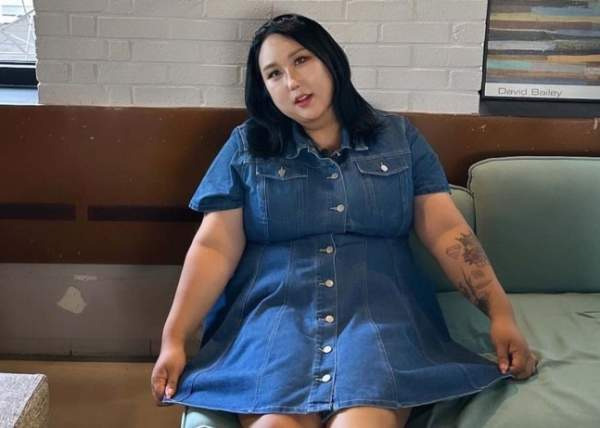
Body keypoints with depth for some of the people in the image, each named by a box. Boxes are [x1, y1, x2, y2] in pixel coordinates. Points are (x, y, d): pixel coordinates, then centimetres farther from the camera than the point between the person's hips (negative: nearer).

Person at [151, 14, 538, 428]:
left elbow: (448, 231, 6)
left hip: (381, 312, 0)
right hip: (274, 312, 0)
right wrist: (174, 339, -6)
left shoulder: (399, 137, 13)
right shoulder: (246, 146, 11)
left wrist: (501, 313, -5)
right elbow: (215, 248, 4)